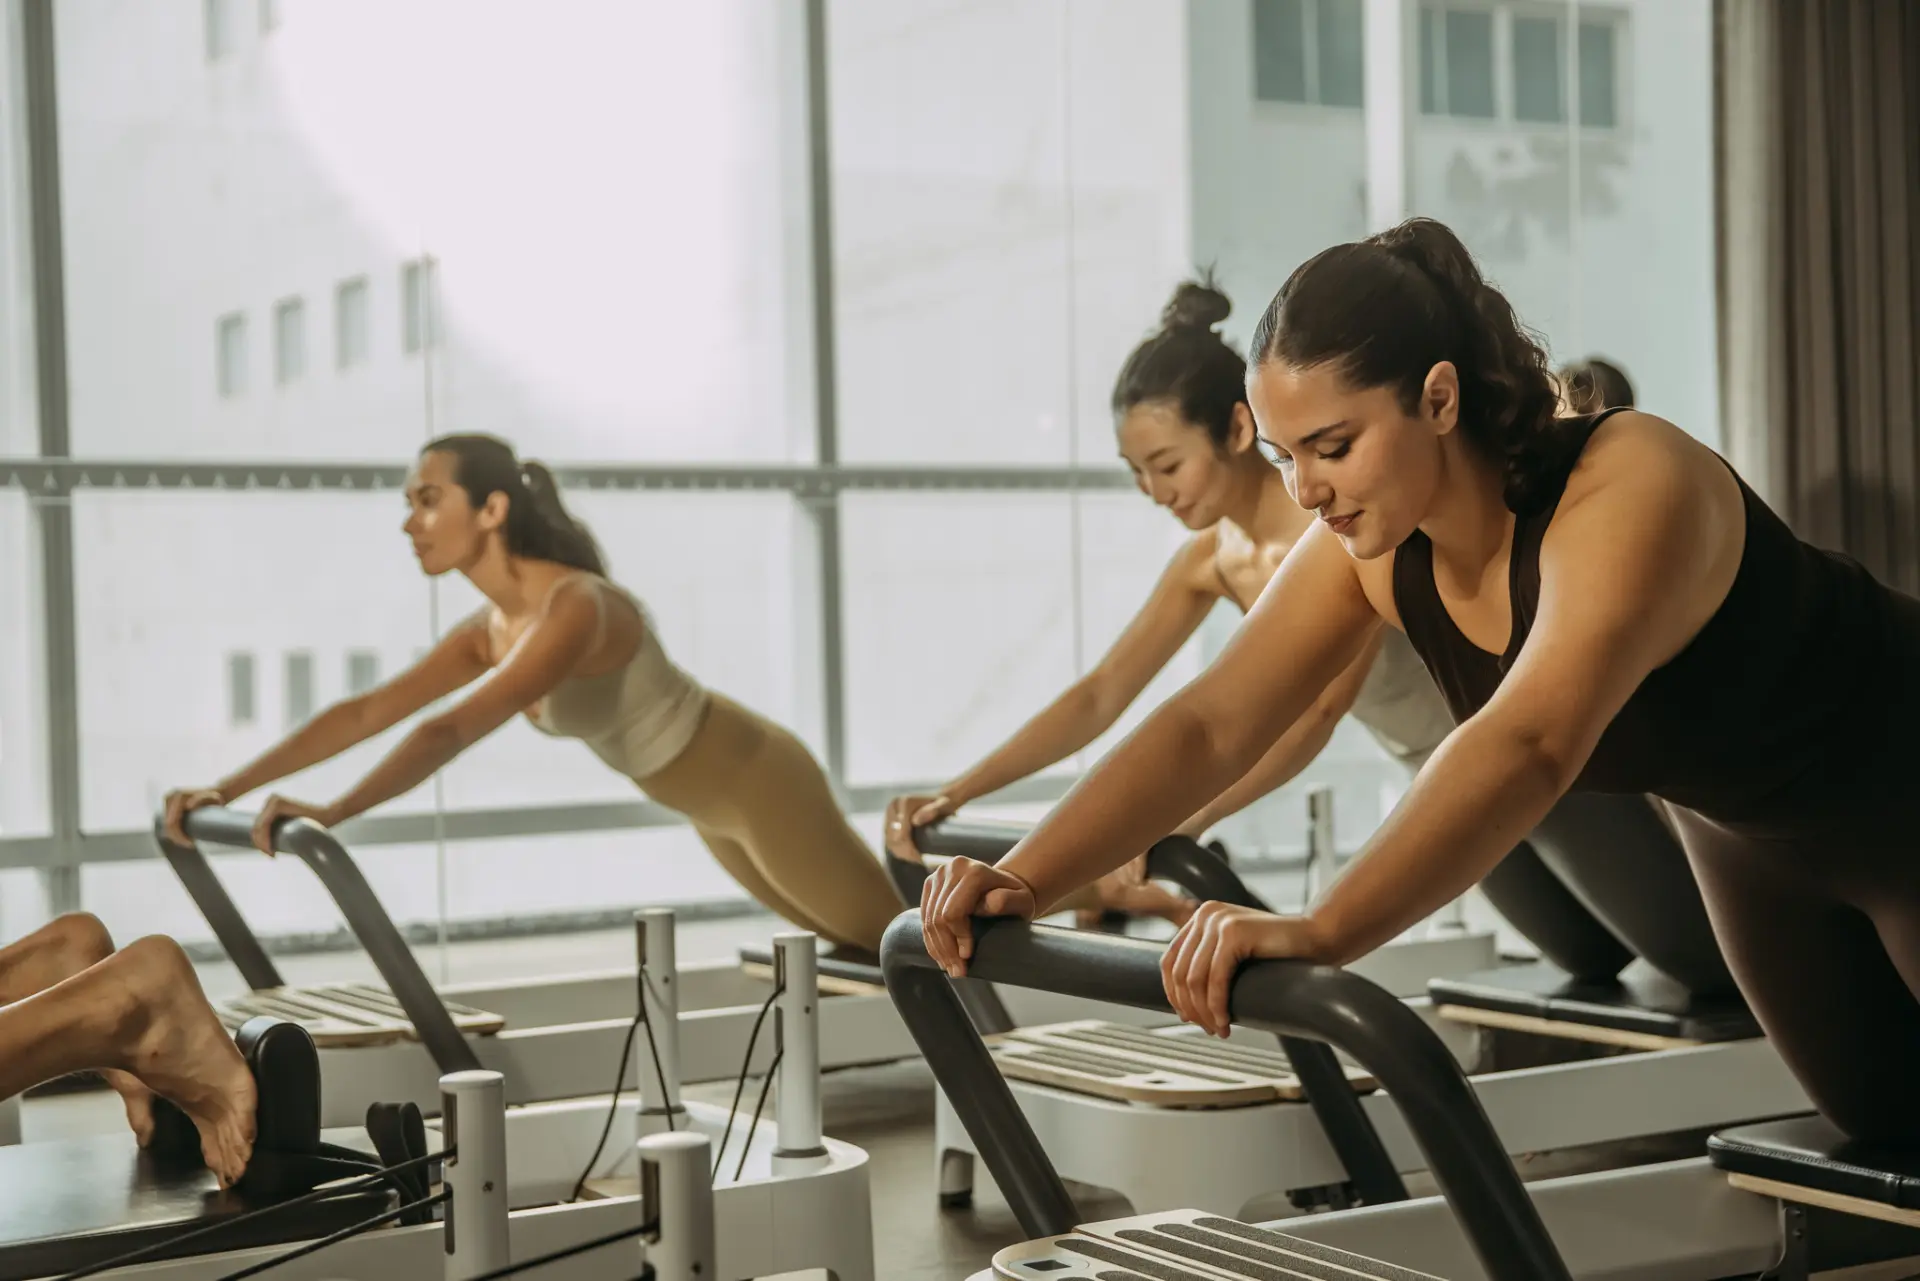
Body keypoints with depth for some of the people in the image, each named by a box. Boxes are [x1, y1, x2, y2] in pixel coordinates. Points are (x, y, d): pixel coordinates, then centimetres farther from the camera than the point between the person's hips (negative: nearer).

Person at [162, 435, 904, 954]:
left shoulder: (575, 609, -32)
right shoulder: (492, 631, -4)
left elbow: (453, 731, -42)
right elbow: (364, 712, -5)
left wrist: (333, 815, -50)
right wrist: (227, 789, -10)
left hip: (758, 783, -9)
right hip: (717, 808, 9)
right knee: (857, 941, 26)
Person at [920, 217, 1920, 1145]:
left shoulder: (1629, 490, -40)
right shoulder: (1371, 550, -18)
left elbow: (1527, 745, -54)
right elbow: (1207, 726, -22)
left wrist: (1320, 934, -65)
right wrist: (1024, 881, -36)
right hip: (1745, 832, 6)